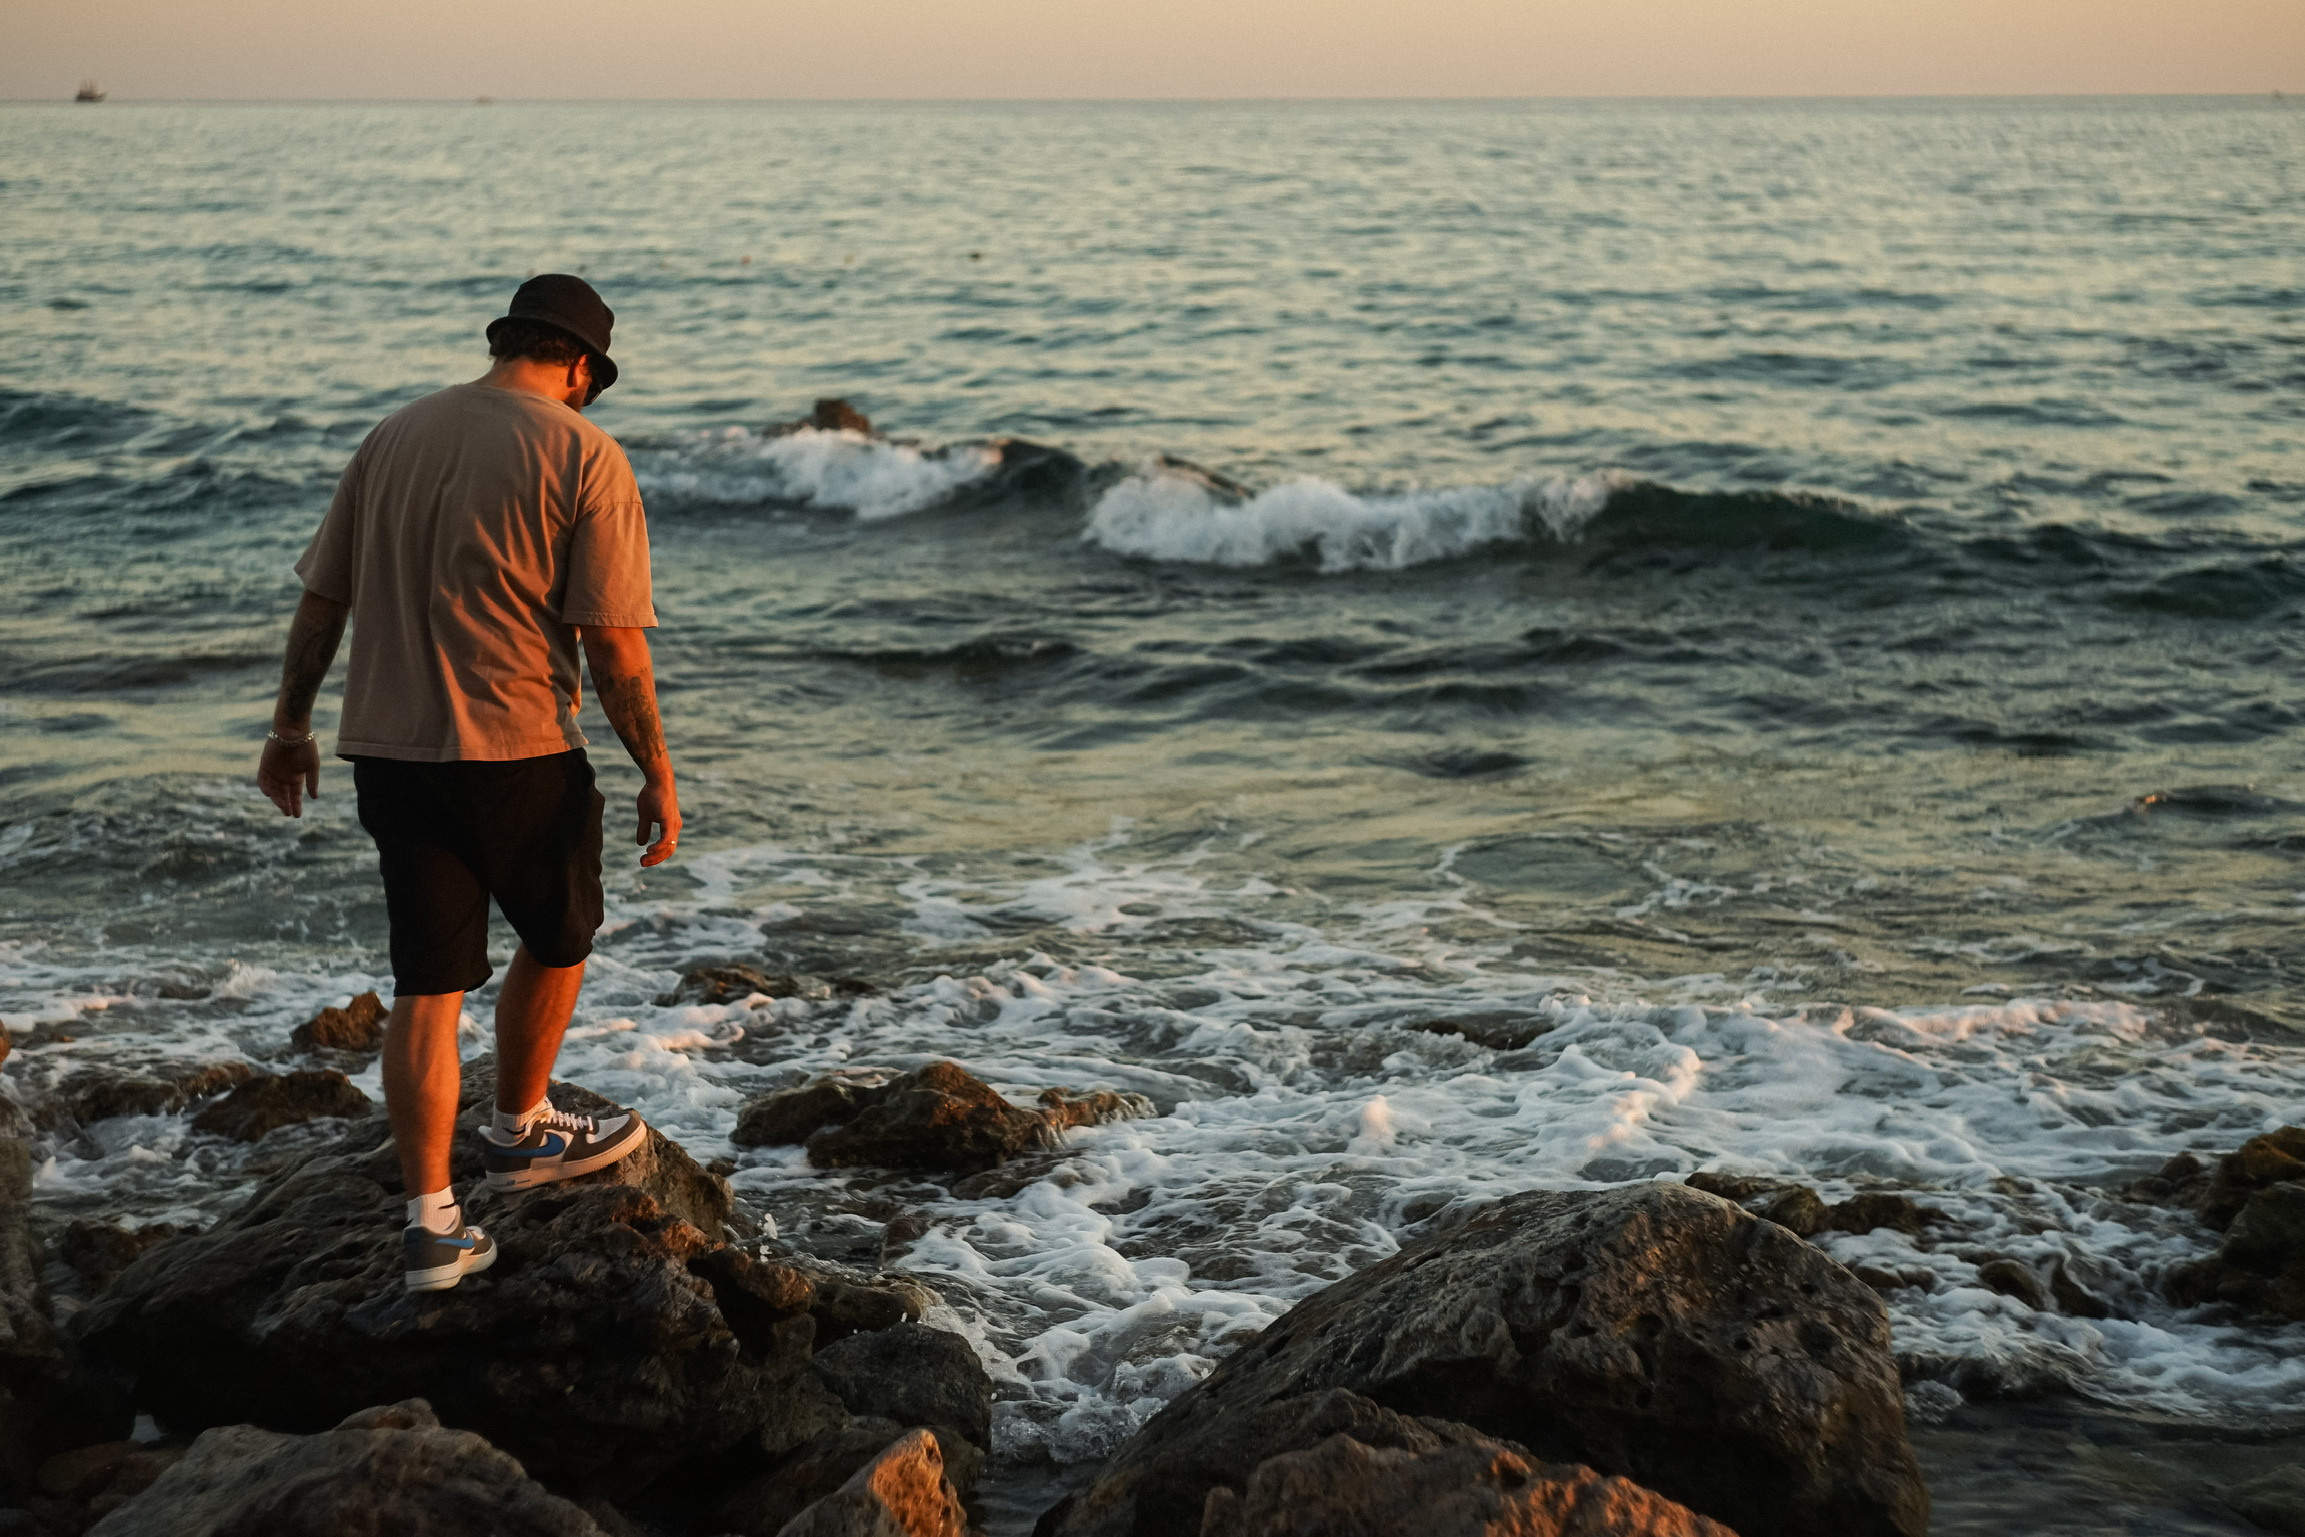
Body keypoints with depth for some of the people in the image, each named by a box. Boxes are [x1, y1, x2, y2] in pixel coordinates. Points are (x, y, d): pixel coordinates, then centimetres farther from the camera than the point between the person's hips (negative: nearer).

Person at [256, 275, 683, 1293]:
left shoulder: (395, 436, 9)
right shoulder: (582, 455, -7)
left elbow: (320, 600, 13)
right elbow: (613, 643, -11)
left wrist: (289, 727, 22)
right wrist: (658, 777, -3)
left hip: (387, 750, 5)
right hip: (517, 751, -5)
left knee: (427, 987, 7)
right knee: (557, 936, 21)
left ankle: (431, 1223, 7)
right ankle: (520, 1133, 37)